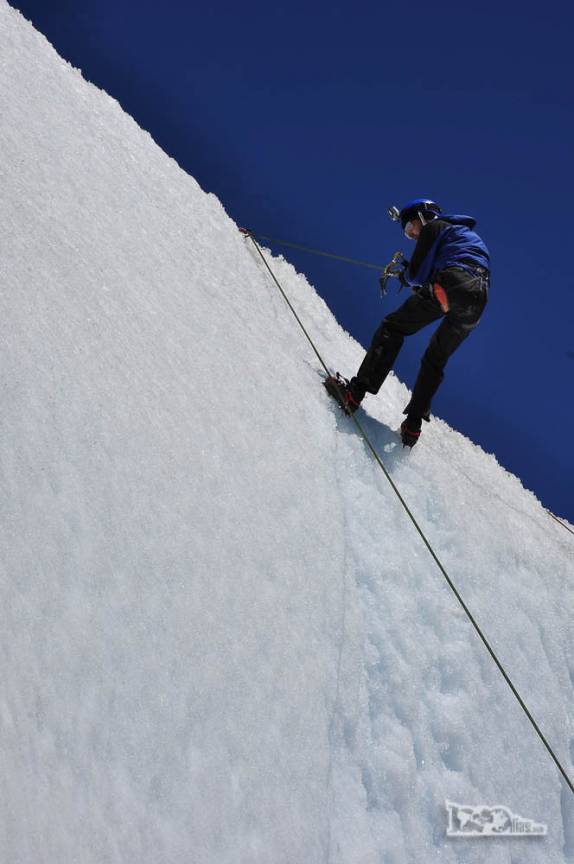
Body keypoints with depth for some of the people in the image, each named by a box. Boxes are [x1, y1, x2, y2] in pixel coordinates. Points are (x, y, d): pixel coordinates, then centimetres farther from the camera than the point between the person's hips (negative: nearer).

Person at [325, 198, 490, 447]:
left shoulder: (433, 227, 14)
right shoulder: (466, 233, 39)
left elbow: (417, 274, 6)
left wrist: (406, 277, 26)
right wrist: (418, 285, 27)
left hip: (452, 283, -7)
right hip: (478, 299, 7)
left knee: (393, 328, 0)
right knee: (435, 361, 16)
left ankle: (355, 393, -12)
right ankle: (413, 425, 9)